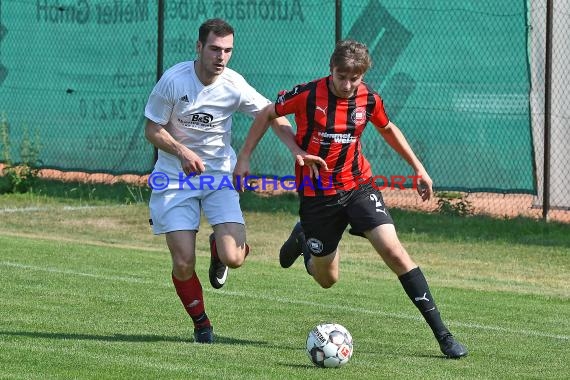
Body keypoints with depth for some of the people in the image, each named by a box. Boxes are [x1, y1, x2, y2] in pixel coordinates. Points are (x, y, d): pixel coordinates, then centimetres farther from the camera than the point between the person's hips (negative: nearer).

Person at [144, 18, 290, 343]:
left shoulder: (234, 85, -11)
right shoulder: (174, 80, -15)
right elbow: (152, 130, -8)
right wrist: (182, 151, -26)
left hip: (220, 175, 1)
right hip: (175, 178, -1)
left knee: (233, 259, -16)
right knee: (183, 264, -9)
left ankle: (218, 248, 23)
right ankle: (201, 323, 20)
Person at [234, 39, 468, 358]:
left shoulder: (369, 99, -6)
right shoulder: (307, 95, -15)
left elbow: (388, 129, 15)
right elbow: (267, 114, 1)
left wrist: (418, 167, 13)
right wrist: (245, 157, 0)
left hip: (358, 184, 1)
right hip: (317, 193, -1)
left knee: (393, 250, -18)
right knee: (327, 279, 8)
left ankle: (442, 333, -16)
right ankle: (303, 237, 44)